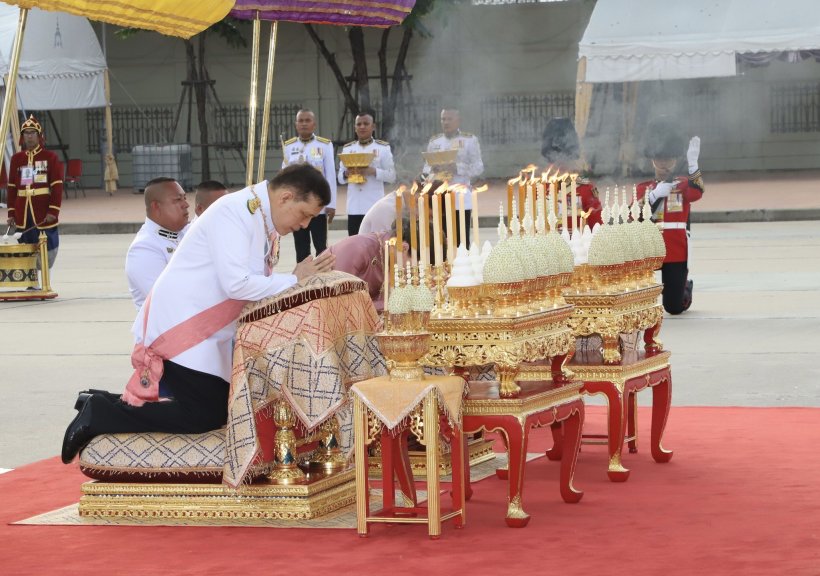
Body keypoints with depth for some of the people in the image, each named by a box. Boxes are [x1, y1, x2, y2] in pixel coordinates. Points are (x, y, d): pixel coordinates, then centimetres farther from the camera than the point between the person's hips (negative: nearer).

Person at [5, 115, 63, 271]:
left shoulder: (50, 157, -1)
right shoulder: (16, 159, 10)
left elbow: (57, 186, -4)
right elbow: (12, 187, 12)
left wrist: (53, 210, -11)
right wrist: (11, 213, 7)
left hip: (44, 213, -3)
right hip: (23, 213, 3)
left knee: (48, 251, -3)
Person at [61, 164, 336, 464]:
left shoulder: (265, 223, 12)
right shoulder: (236, 212, -18)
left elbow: (257, 287, 9)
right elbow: (236, 284, -27)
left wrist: (309, 275, -4)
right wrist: (294, 280, -18)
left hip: (205, 332, 10)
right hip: (180, 326, -10)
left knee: (221, 410, 9)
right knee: (206, 417, -14)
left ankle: (103, 405, 13)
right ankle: (99, 414, -7)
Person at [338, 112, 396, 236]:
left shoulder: (383, 148, 3)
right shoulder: (347, 148, 12)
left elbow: (391, 176, -1)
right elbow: (340, 178, 13)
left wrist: (374, 171, -17)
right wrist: (346, 174, -11)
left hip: (375, 207, -3)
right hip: (354, 207, 3)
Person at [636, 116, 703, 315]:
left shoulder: (684, 185, 4)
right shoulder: (643, 188, 8)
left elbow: (697, 192, -21)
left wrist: (693, 164, -36)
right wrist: (655, 195, -21)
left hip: (677, 254, -1)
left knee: (674, 307, 4)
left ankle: (685, 287, 37)